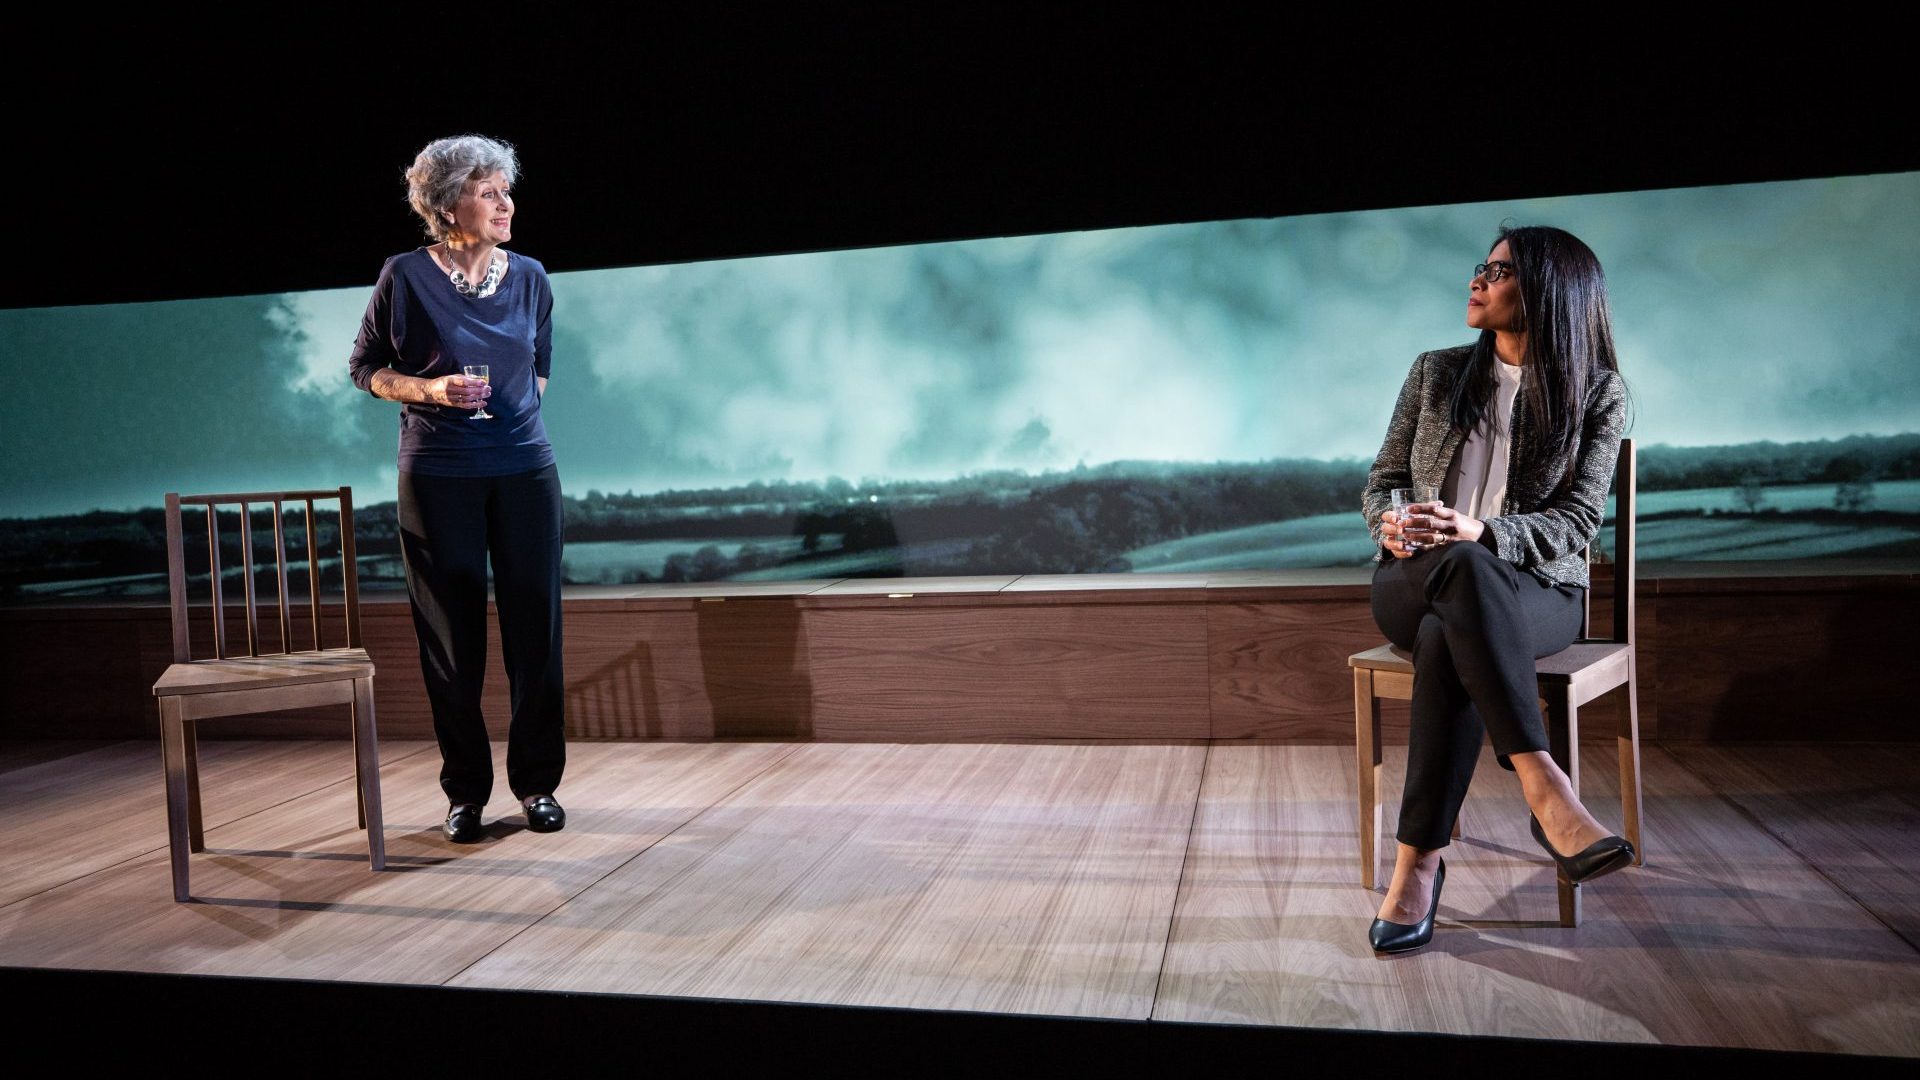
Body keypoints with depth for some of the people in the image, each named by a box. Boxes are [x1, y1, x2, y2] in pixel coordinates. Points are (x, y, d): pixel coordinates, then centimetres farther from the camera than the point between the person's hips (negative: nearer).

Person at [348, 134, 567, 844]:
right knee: (452, 637, 4)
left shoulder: (529, 278, 5)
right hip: (437, 475, -2)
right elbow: (366, 367, 4)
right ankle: (465, 792, 18)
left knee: (534, 626, 2)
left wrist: (513, 412, 13)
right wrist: (431, 391, -12)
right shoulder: (405, 277, -4)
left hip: (525, 470, 2)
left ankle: (537, 783, 16)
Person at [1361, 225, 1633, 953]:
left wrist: (1479, 532, -26)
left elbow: (1576, 520, -7)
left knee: (1447, 640, -39)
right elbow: (1381, 481, 11)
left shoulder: (1598, 393, 3)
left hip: (1535, 589, -2)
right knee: (1463, 570, -38)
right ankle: (1546, 793, -42)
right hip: (1414, 579, 2)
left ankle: (1418, 863, -36)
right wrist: (1391, 525, -14)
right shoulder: (1436, 373, 11)